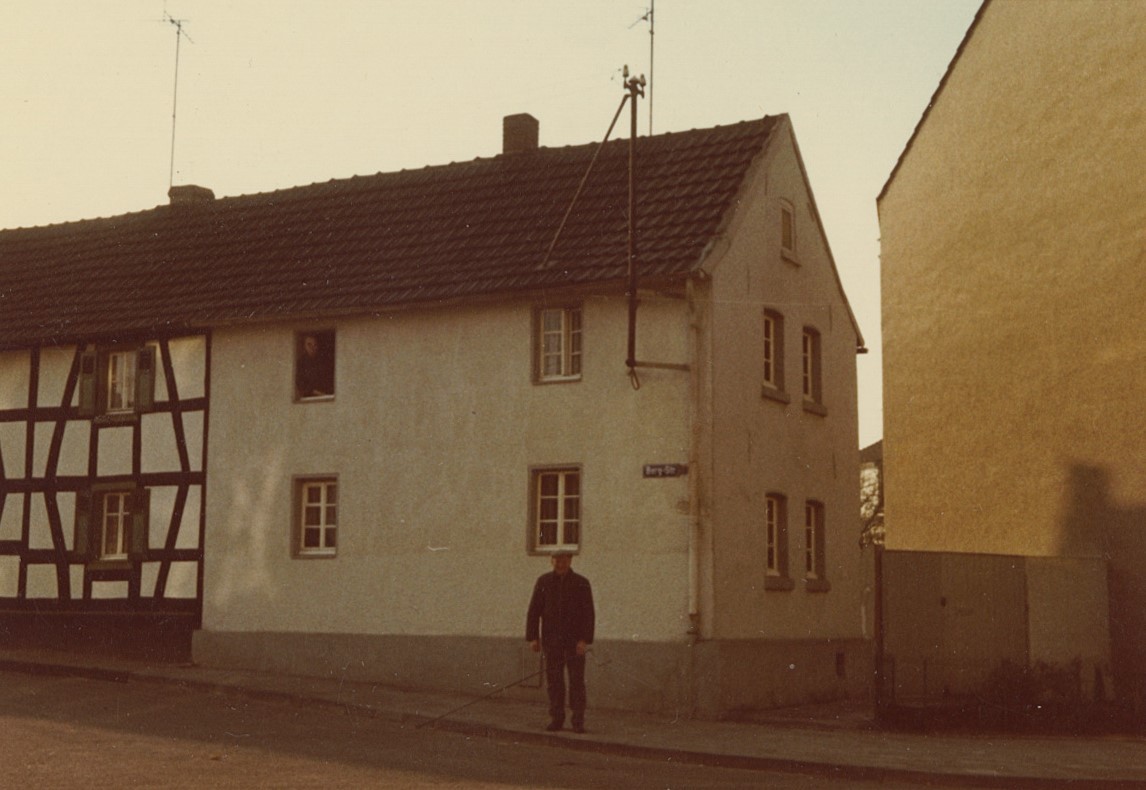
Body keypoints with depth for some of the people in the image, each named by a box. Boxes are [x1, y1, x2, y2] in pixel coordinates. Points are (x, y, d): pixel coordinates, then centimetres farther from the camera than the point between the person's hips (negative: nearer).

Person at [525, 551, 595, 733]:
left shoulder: (581, 583, -3)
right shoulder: (543, 581, 2)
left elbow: (589, 614, -7)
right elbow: (534, 611, 3)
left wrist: (585, 640, -16)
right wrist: (532, 638, -4)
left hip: (575, 640, -2)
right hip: (552, 639, 2)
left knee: (577, 680, -3)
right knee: (554, 679, 2)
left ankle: (578, 722, 2)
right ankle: (556, 719, 10)